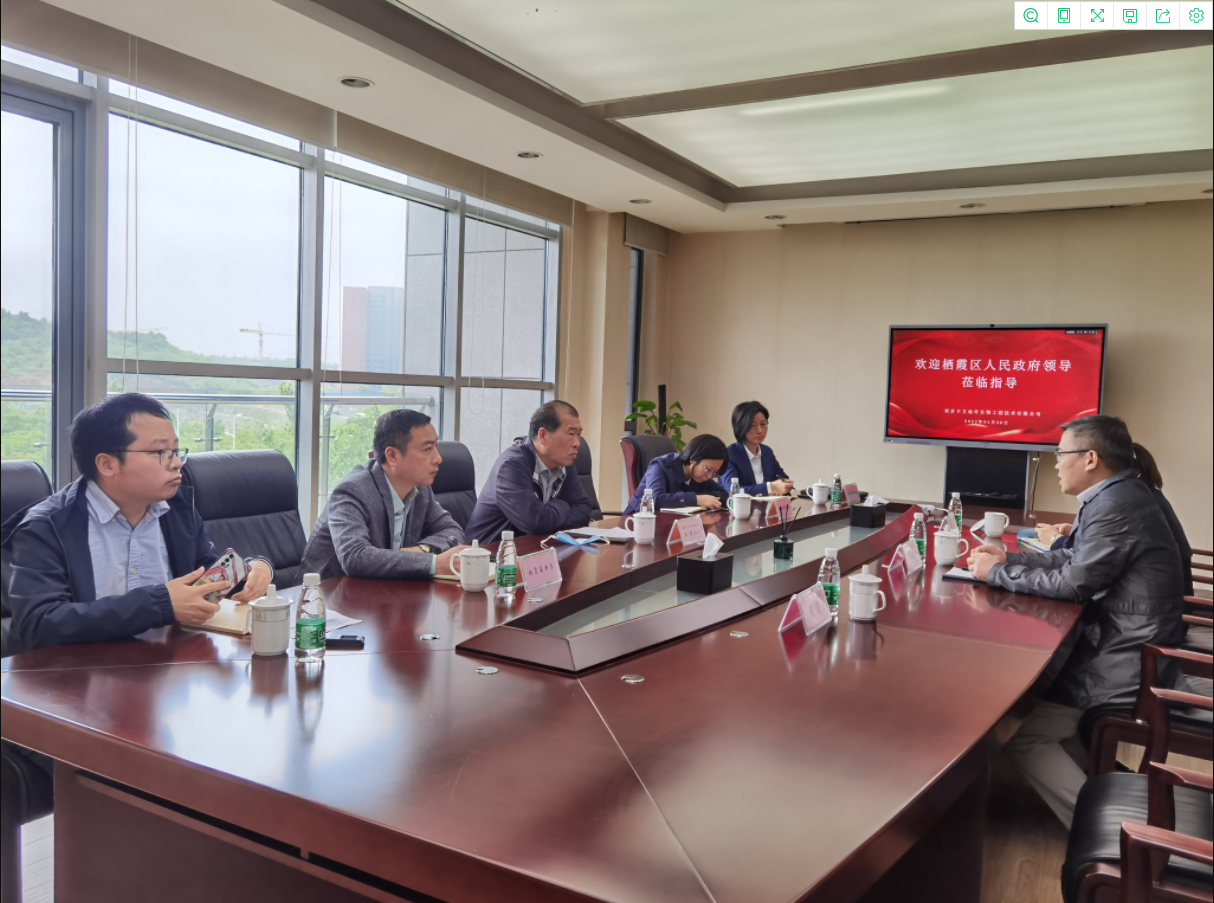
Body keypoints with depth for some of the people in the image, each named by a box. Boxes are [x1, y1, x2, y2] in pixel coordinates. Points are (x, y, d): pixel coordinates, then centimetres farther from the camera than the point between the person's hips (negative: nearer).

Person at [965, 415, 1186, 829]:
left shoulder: (1118, 506, -23)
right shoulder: (1120, 495, 9)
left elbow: (1074, 582, -22)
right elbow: (1075, 559, 16)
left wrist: (998, 573, -10)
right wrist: (1009, 558, 8)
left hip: (1125, 671, -10)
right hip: (1126, 651, 10)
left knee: (1015, 727, -8)